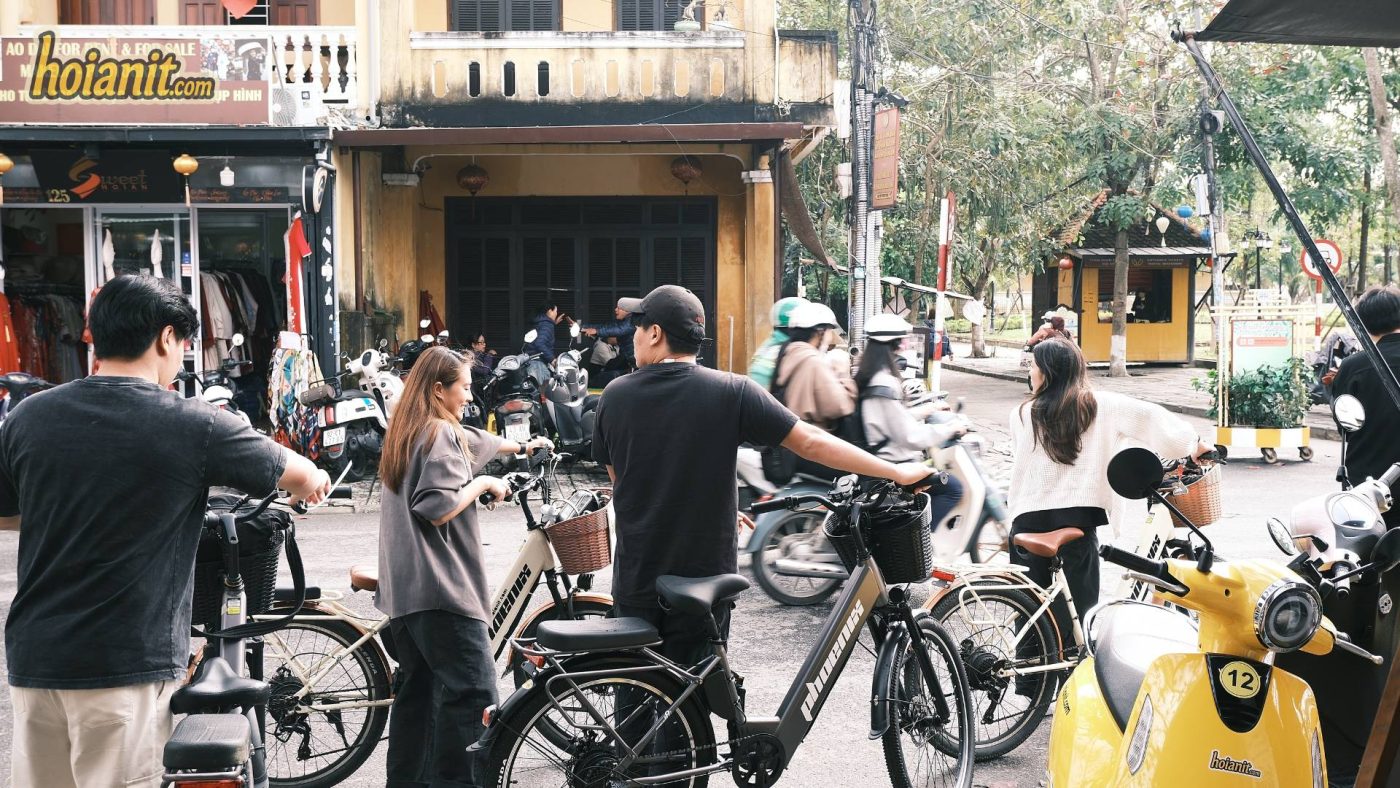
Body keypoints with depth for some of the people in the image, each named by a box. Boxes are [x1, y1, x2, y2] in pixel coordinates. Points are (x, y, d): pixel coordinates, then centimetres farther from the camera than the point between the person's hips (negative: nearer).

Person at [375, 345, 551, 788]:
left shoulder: (408, 432, 20)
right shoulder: (442, 434, -10)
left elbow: (475, 442, 37)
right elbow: (439, 509, -21)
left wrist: (520, 446, 51)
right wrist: (483, 483, -6)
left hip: (403, 587, 10)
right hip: (440, 587, -10)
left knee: (417, 689, 14)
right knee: (473, 694, -12)